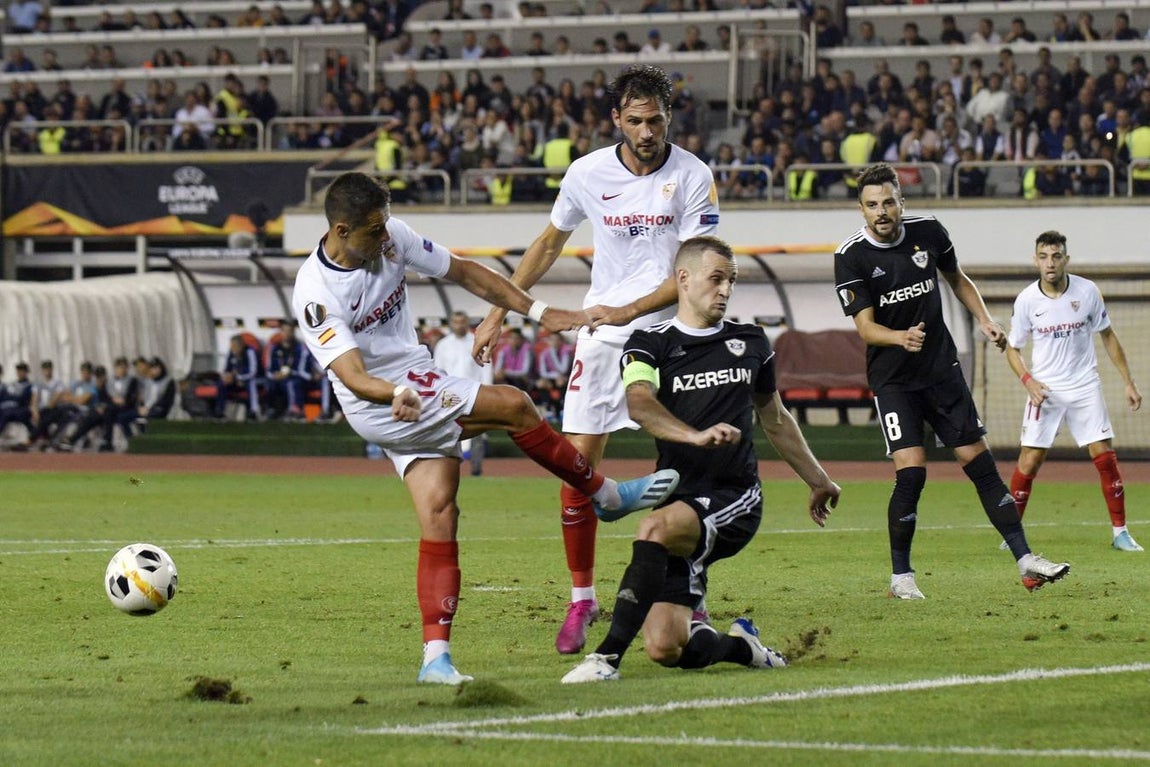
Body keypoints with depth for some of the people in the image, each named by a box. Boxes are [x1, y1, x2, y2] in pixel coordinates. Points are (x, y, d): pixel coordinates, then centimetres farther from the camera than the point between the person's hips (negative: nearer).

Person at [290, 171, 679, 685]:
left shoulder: (392, 238, -2)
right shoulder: (315, 294, -20)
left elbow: (464, 273, 8)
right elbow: (351, 374, -29)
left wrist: (540, 312, 5)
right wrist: (394, 394, -51)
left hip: (424, 392, 6)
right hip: (378, 412, -6)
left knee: (439, 517, -8)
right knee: (512, 405, -21)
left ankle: (436, 657, -9)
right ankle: (608, 494, 0)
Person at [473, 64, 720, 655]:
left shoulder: (693, 176, -8)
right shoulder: (587, 174, 1)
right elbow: (549, 244, 17)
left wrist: (629, 310, -20)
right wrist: (499, 313, 16)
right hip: (602, 333, 2)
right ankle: (581, 599, 7)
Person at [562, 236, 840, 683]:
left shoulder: (751, 343, 14)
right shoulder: (650, 344, 3)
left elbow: (775, 419, 29)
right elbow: (639, 404, -18)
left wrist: (817, 480, 38)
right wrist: (696, 436, -36)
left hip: (735, 499, -1)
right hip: (679, 495, 1)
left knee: (657, 529, -34)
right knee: (665, 649, -10)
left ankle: (608, 656, -32)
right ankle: (740, 645, 23)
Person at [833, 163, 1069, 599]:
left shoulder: (928, 231, -1)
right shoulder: (851, 257, -11)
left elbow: (956, 279, 18)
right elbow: (864, 326, -16)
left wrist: (984, 320, 6)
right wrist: (902, 338, -35)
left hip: (941, 368, 3)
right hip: (892, 378, -3)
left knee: (980, 463, 2)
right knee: (911, 472, -15)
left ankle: (1025, 561, 7)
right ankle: (901, 576, 0)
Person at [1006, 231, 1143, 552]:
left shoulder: (1087, 291, -6)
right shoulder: (1026, 300, -7)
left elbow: (1108, 336, 7)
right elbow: (1012, 348, 4)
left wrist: (1128, 382, 5)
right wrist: (1028, 380, -14)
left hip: (1085, 387, 1)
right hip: (1045, 390, -1)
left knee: (1105, 457, -4)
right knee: (1030, 460, -7)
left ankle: (1120, 532, 6)